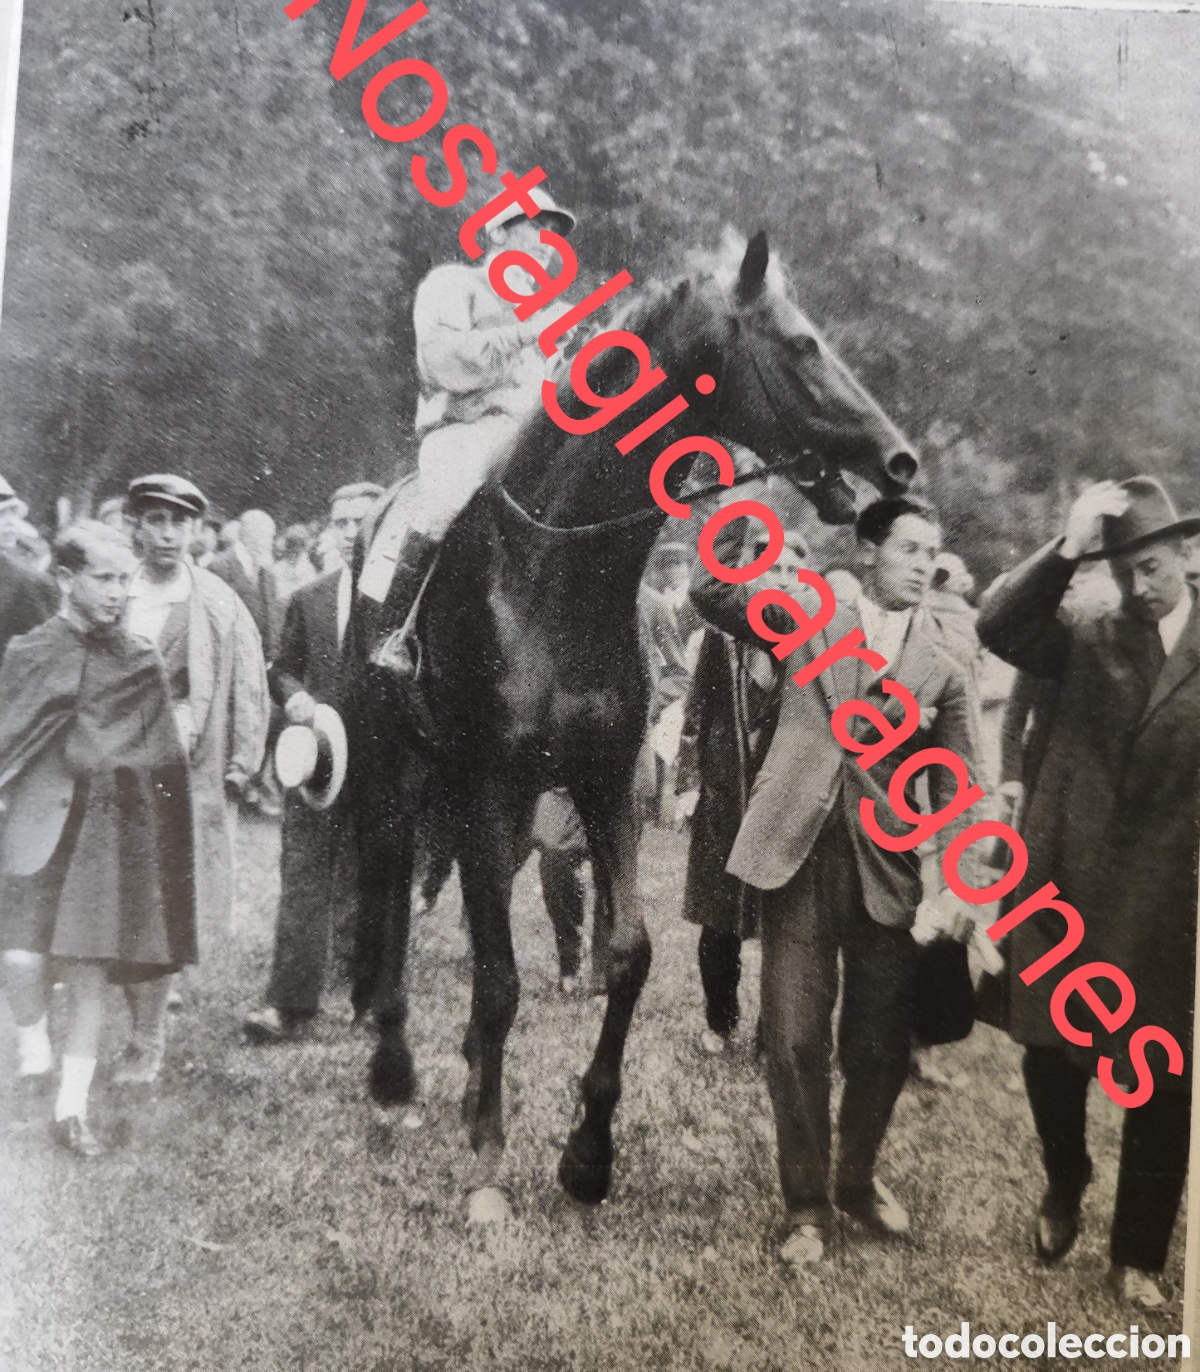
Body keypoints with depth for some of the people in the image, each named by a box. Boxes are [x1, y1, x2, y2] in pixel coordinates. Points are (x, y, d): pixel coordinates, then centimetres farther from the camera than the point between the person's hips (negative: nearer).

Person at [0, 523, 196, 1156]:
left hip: (110, 832, 0)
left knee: (89, 974, 1)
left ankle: (71, 1109, 14)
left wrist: (164, 844, 7)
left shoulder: (143, 664, 3)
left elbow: (165, 764, 7)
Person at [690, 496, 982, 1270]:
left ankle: (859, 1179, 35)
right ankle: (807, 1205, 18)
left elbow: (958, 791, 4)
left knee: (881, 1044, 9)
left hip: (886, 866, 2)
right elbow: (713, 593, -2)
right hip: (800, 855, -1)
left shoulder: (942, 669, 8)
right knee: (797, 1040, 1)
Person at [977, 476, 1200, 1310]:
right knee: (1051, 1056, 11)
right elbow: (998, 628, -10)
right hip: (1067, 887, 2)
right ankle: (1064, 1185, 41)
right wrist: (1067, 549, -18)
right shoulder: (1088, 640, 5)